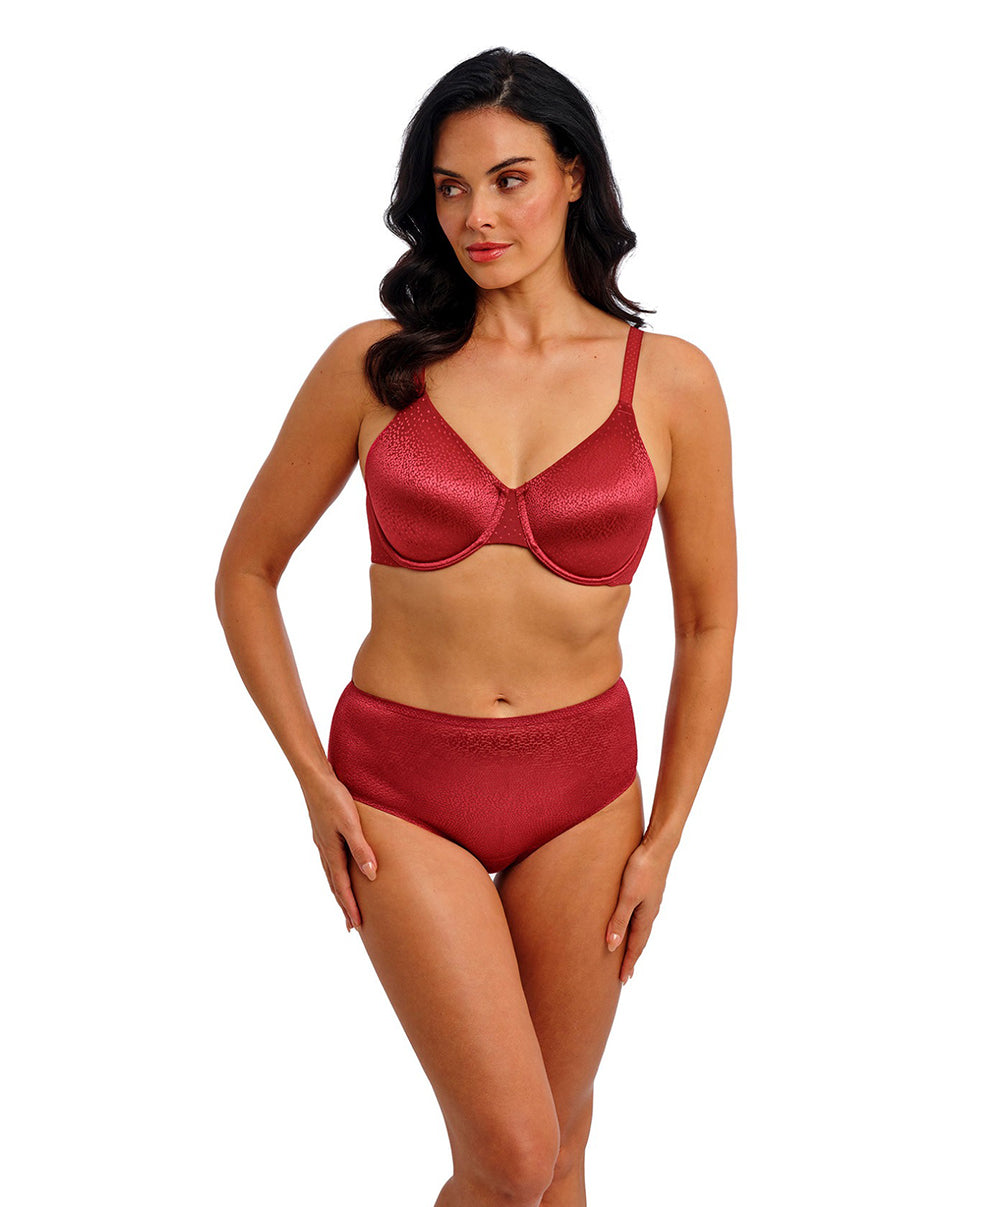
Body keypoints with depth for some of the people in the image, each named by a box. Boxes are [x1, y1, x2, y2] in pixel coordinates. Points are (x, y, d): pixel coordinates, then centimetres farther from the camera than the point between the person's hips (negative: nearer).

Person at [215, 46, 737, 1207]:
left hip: (581, 787, 2)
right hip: (403, 785, -1)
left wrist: (663, 838, 2)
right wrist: (313, 780, -3)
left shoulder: (668, 381, -3)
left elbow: (708, 623, 5)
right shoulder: (374, 364, -5)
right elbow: (245, 574, 4)